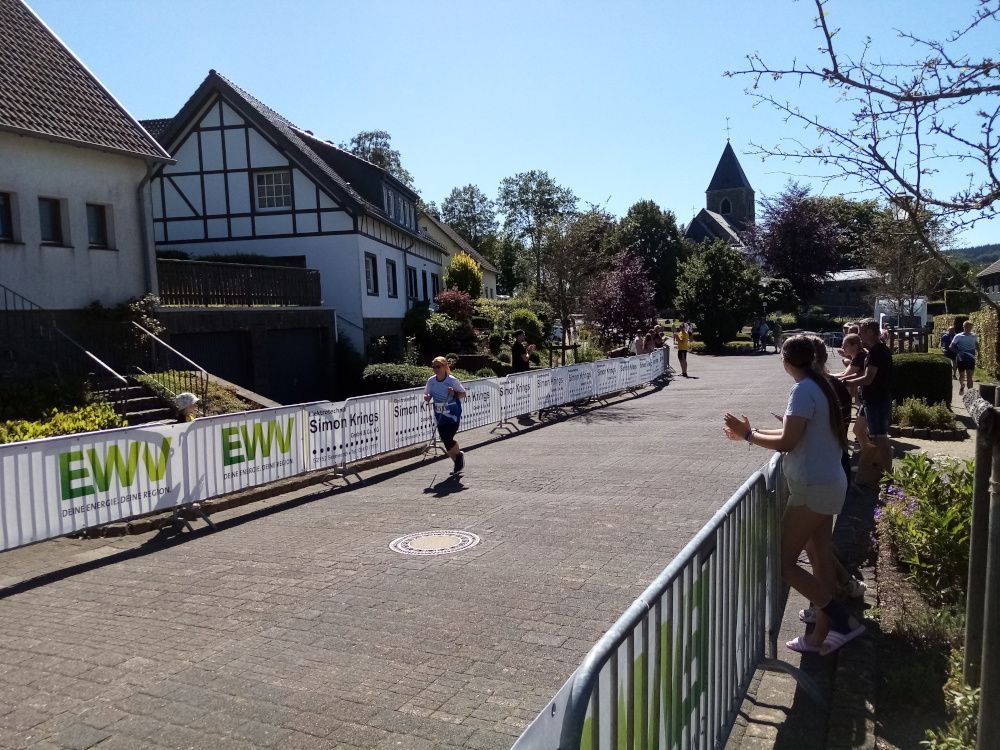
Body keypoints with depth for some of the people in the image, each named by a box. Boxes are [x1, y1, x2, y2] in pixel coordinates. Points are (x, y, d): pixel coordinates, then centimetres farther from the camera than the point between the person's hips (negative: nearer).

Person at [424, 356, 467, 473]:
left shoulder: (452, 380, -13)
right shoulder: (431, 381, -1)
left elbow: (463, 394, -4)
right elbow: (427, 394, 11)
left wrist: (454, 393, -23)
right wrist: (427, 398, -12)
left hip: (453, 415, -5)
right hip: (440, 416, 5)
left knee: (448, 439, -14)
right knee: (445, 441, 6)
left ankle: (459, 455, 18)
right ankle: (458, 464, 28)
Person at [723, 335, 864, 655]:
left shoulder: (803, 390, -19)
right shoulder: (819, 386, 10)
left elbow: (786, 442, -22)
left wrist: (748, 434, -9)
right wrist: (751, 431, 14)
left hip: (813, 488, -10)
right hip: (828, 484, 10)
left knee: (784, 562, -3)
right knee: (821, 560, 13)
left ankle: (843, 620, -1)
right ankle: (821, 635, 20)